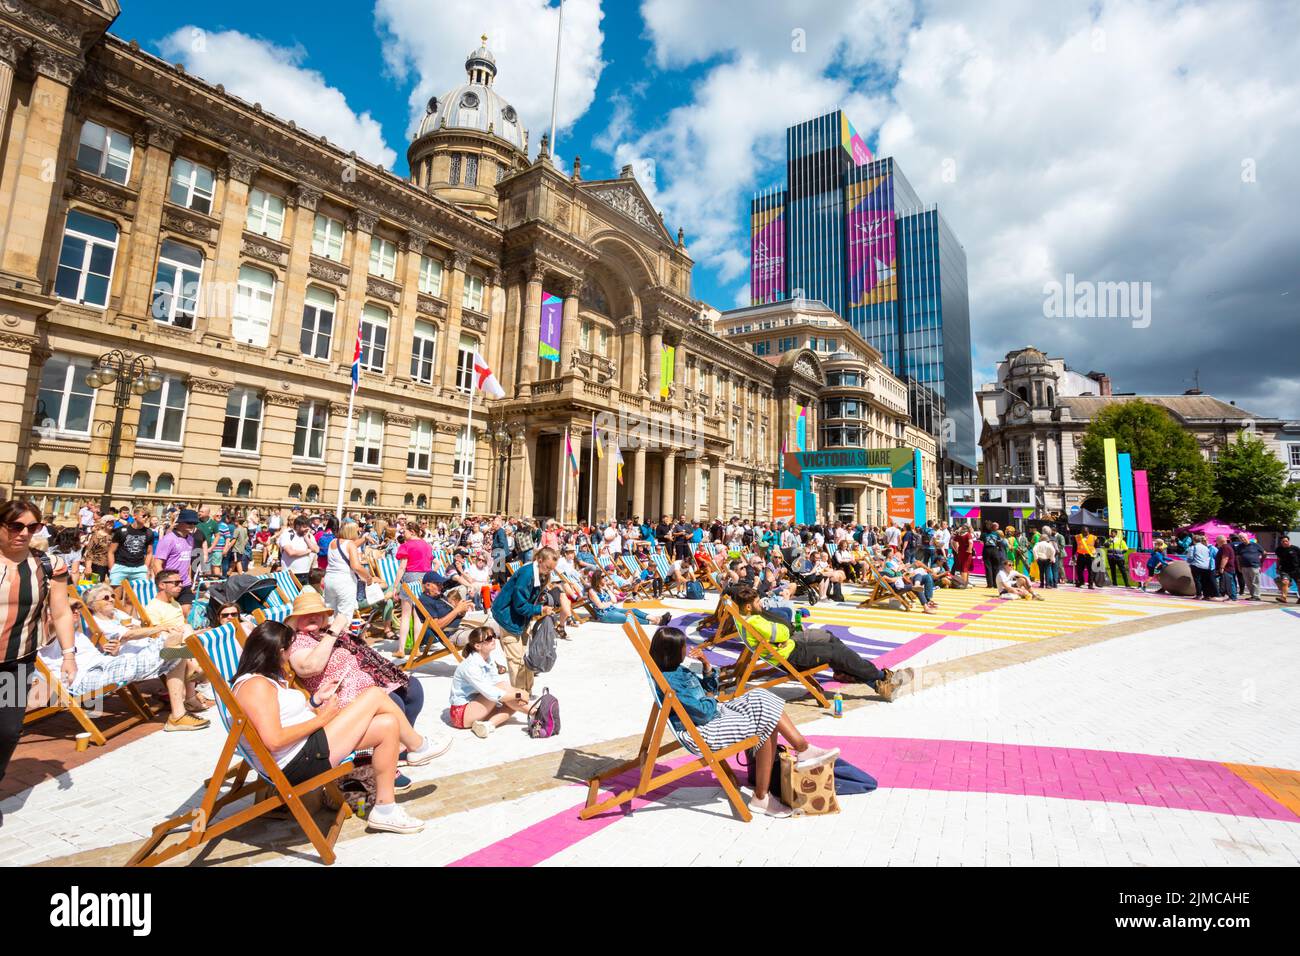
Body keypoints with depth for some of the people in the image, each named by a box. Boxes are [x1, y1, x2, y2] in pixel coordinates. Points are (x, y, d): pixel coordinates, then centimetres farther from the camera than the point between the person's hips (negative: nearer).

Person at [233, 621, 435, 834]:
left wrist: (316, 699, 7)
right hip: (300, 762, -11)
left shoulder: (269, 680, 15)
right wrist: (321, 719, -17)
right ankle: (418, 747, 6)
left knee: (388, 724, 1)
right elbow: (273, 741, -27)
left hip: (307, 747, 11)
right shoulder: (256, 685, -18)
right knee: (375, 695, -12)